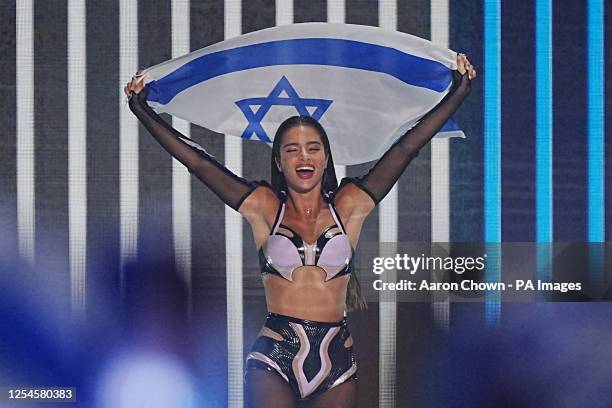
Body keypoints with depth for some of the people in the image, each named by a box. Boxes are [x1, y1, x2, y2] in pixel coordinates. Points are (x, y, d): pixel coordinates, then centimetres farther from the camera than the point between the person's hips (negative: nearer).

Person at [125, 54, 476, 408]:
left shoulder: (348, 207, 6)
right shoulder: (264, 208, 4)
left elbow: (406, 148, 5)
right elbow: (198, 162, 3)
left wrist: (458, 92, 5)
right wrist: (141, 109, 1)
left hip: (336, 358, 1)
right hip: (273, 358, -1)